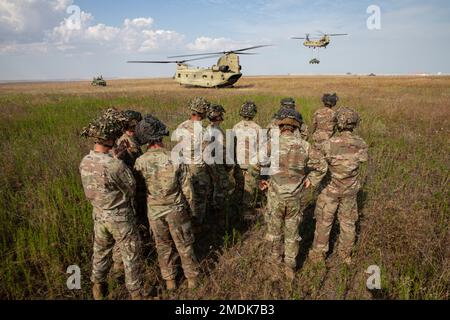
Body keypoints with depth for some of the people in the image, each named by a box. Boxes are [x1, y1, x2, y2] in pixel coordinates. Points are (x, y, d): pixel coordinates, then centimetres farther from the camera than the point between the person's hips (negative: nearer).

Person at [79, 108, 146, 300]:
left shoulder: (85, 163, -8)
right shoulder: (115, 165, -30)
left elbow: (90, 190, 5)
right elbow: (131, 189, -16)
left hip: (99, 215, 6)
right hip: (120, 217, -6)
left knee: (101, 251, 26)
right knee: (131, 254, 12)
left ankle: (98, 287, 45)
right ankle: (136, 292, 27)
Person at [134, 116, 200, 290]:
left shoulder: (140, 161, -16)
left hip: (155, 211, 1)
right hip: (176, 209, -1)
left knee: (163, 246, 21)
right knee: (184, 245, 18)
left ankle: (169, 279, 35)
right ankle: (192, 277, 33)